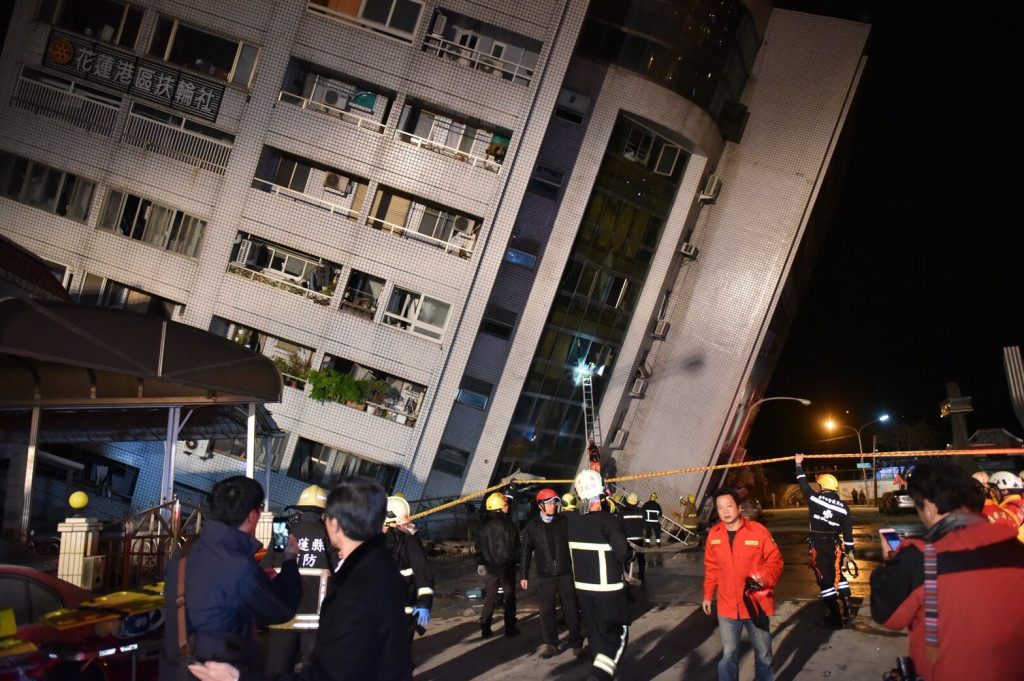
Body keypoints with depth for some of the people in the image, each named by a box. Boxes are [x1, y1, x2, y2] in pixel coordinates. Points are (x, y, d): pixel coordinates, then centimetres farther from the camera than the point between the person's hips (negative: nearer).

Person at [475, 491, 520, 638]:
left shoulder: (484, 524, 2)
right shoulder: (506, 523, -15)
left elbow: (479, 545, 6)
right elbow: (515, 544, -10)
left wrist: (480, 562, 12)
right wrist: (516, 559, 4)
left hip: (490, 566, 5)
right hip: (506, 566, -5)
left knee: (489, 597, 10)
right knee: (509, 597, 7)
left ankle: (485, 629, 7)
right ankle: (510, 628, 10)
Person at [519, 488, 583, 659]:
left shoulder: (564, 521, 1)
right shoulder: (532, 526, 4)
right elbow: (526, 552, 7)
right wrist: (523, 575, 6)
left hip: (566, 573, -1)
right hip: (545, 575, 1)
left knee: (572, 609, 2)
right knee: (546, 611, 4)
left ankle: (576, 644, 14)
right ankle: (550, 644, 18)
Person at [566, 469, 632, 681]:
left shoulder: (571, 519, -3)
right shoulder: (608, 521, -22)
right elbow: (624, 554, -21)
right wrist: (630, 552, 0)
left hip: (582, 587, 6)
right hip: (608, 589, -6)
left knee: (596, 633, 18)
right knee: (617, 634, 3)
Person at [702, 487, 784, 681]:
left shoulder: (758, 530, -11)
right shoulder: (713, 534, -1)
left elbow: (775, 560, -4)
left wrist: (766, 578, -20)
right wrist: (708, 595, 10)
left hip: (756, 604, -2)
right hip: (727, 606, 2)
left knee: (763, 655, 14)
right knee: (728, 655, 10)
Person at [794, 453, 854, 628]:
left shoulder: (815, 499, -9)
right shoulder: (843, 508, 0)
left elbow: (803, 484, 5)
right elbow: (848, 532, 2)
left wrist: (798, 464, 18)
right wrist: (849, 550, 12)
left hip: (817, 546, -3)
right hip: (834, 546, 3)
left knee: (825, 580, 2)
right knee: (837, 575, 24)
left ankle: (835, 618, 4)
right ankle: (847, 607, 17)